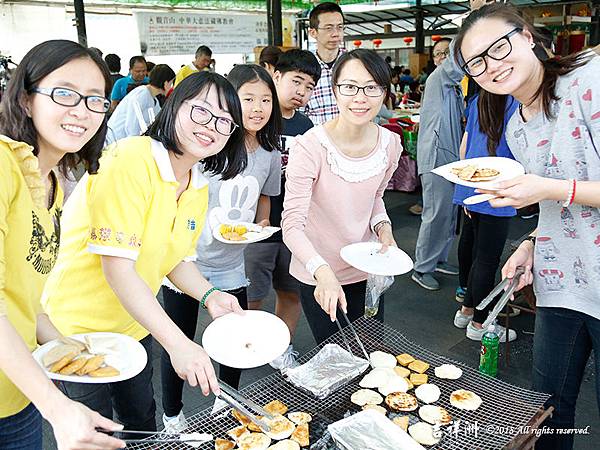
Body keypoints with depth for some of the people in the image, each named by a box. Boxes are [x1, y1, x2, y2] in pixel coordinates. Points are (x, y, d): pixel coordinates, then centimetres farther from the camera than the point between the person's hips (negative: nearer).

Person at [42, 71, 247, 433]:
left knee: (142, 419, 24)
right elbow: (117, 265, -29)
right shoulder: (130, 159, -25)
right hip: (79, 325, -7)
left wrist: (209, 295, -10)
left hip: (135, 325, 7)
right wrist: (176, 343, -33)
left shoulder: (200, 187, 0)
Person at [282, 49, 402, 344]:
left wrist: (383, 226, -7)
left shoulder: (390, 144, -7)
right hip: (318, 277, -4)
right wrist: (322, 272, -42)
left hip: (367, 270, 5)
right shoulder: (310, 147, -25)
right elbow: (292, 225, -27)